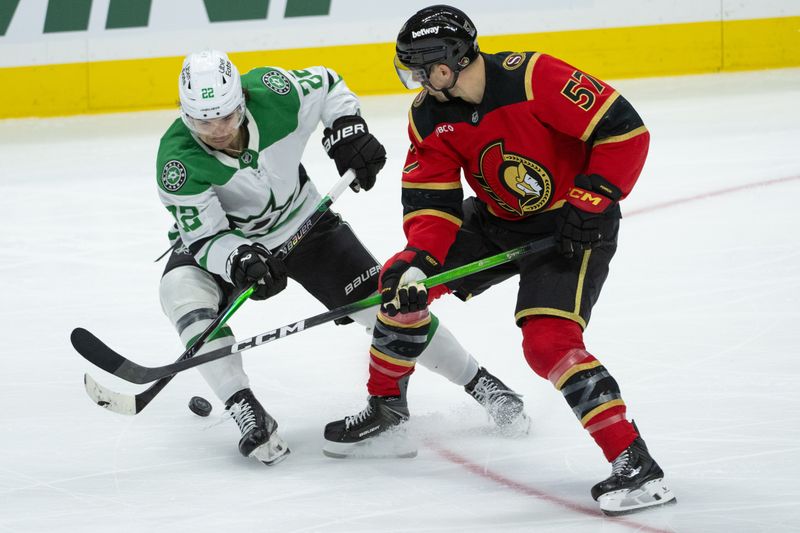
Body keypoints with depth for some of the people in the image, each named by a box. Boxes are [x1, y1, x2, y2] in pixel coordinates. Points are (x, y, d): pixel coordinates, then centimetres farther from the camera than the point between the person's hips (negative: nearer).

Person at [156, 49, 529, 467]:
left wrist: (348, 133, -16)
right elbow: (204, 239, -27)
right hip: (221, 242, -1)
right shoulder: (178, 162, -32)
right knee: (183, 290, -32)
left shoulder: (273, 94, -27)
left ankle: (478, 382, 14)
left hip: (300, 222, 1)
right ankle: (246, 414, -26)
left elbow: (327, 88, -4)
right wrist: (239, 261, -45)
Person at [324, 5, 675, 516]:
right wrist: (417, 261, -23)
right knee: (402, 282, 6)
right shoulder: (430, 116, -6)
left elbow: (625, 131, -27)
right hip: (499, 220, 8)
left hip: (572, 224, -8)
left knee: (549, 340, -24)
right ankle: (386, 403, 28)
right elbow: (430, 200, -6)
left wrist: (590, 203, -26)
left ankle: (636, 466, -22)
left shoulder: (533, 78, -28)